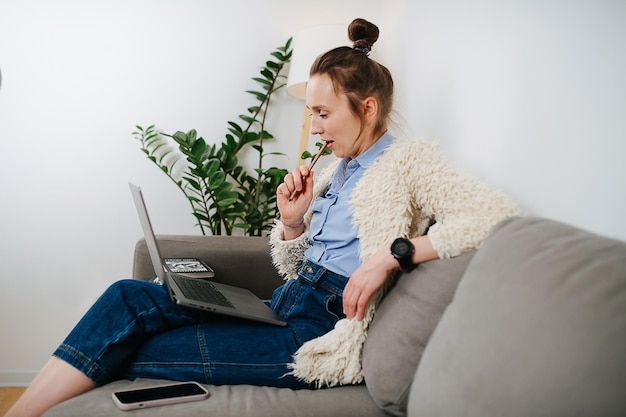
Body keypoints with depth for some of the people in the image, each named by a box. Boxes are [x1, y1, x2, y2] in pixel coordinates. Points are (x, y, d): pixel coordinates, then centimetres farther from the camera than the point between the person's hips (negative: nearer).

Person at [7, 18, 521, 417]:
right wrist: (292, 223, -1)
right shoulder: (335, 170, 18)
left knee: (129, 352, -13)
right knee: (130, 297, -10)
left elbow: (500, 214, -21)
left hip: (319, 334, -7)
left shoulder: (411, 160, -4)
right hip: (281, 308, 7)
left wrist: (393, 253, -25)